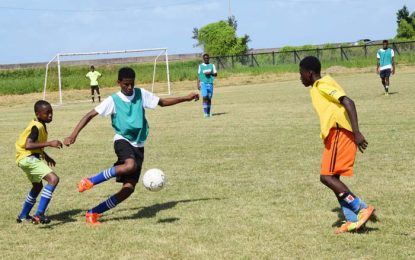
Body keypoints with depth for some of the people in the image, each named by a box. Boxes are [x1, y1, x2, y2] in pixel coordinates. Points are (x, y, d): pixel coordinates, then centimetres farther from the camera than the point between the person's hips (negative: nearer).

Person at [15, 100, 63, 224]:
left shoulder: (39, 125, 11)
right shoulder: (37, 127, -19)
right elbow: (28, 145, -33)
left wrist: (46, 156, 26)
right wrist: (49, 143, -34)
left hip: (30, 158, 11)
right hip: (28, 158, -11)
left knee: (38, 186, 29)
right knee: (53, 179, -24)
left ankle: (23, 216, 42)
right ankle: (39, 214, -29)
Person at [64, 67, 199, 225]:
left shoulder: (141, 94, 5)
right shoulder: (113, 100, -6)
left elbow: (162, 102, 17)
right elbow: (90, 115, -6)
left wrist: (186, 98, 10)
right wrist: (73, 135, -15)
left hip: (138, 145, 5)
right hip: (122, 140, -5)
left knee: (129, 188, -7)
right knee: (130, 165, -38)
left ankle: (94, 212, 1)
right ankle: (90, 181, -25)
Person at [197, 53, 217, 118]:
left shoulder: (212, 65, 9)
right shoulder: (200, 66, 6)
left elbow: (216, 74, 7)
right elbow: (198, 76, 7)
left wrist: (210, 73, -12)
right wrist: (198, 84, -1)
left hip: (210, 83, 2)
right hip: (203, 83, -2)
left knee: (209, 99, 4)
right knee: (205, 97, -15)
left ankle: (208, 113, 12)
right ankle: (205, 112, -15)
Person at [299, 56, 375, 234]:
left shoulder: (322, 86, -10)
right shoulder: (319, 87, 20)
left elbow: (348, 102, -21)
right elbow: (343, 105, 25)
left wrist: (356, 132, -27)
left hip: (339, 133, -10)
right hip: (335, 135, 10)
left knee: (327, 177, -12)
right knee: (333, 178, 10)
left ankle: (362, 209, -11)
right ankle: (352, 220, 7)